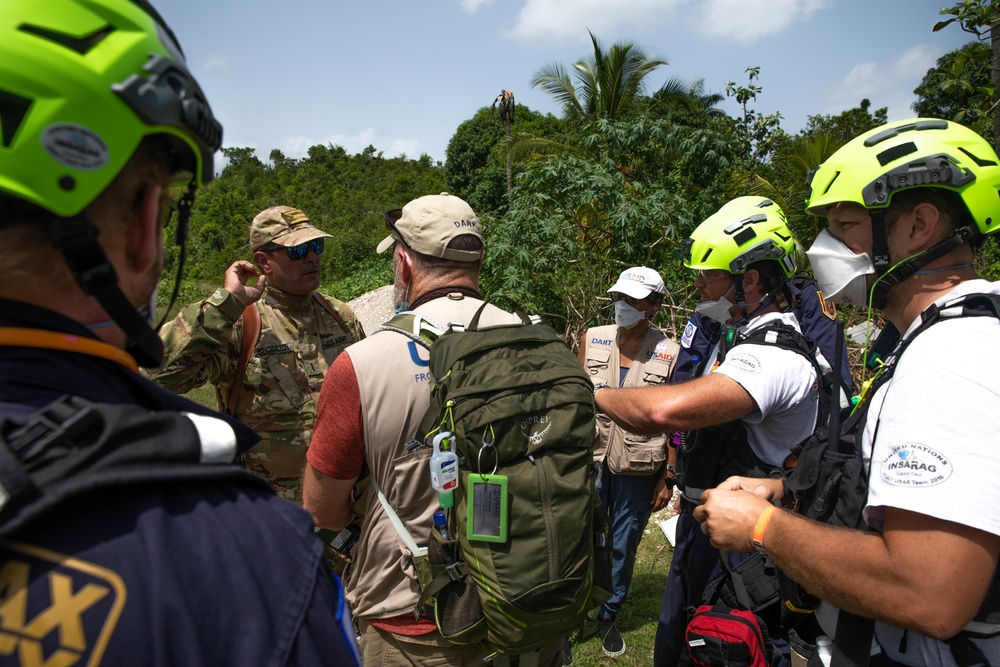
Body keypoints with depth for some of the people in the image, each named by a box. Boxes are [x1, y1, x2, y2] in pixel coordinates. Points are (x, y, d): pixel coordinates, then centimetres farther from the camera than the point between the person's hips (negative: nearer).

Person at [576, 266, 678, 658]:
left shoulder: (670, 354, -6)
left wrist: (668, 478, 0)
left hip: (638, 470, -1)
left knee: (624, 546, 14)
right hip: (591, 462, 1)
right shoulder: (593, 339, 0)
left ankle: (609, 616, 35)